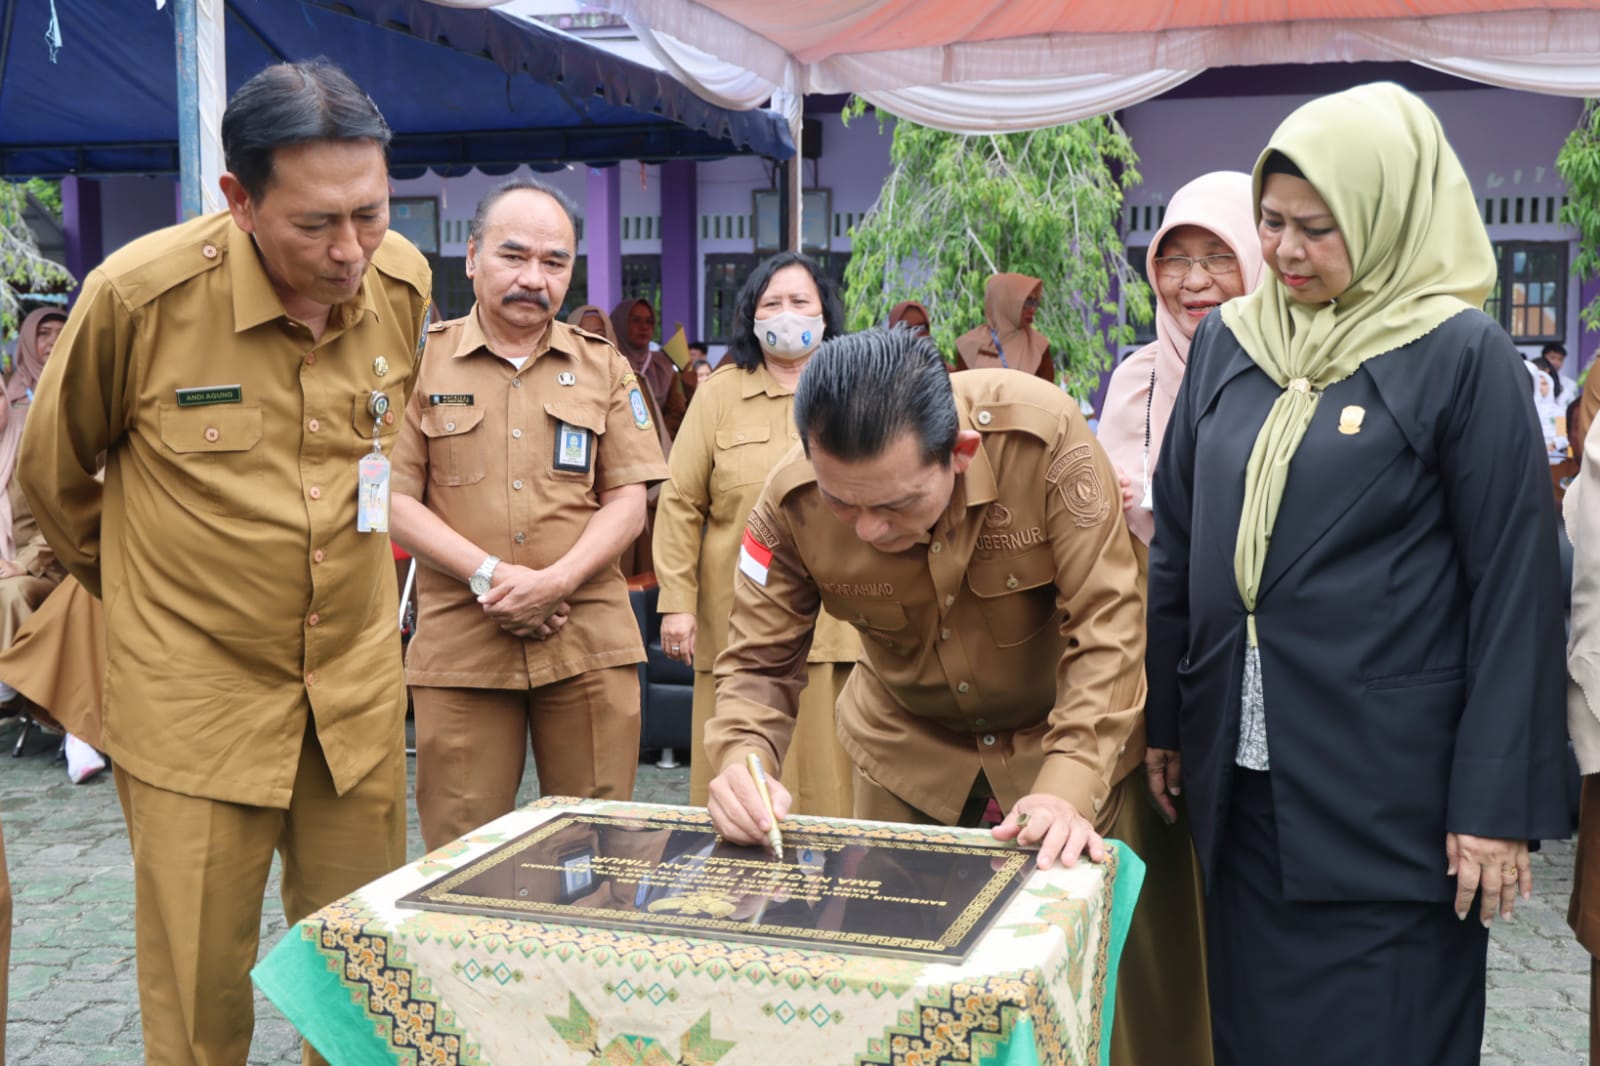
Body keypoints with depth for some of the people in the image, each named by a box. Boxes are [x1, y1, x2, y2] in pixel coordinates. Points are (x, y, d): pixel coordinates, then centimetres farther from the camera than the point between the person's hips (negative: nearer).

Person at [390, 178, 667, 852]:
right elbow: (395, 499, 1)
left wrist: (556, 581, -10)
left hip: (589, 643, 1)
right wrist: (490, 576, -11)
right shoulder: (423, 360, 7)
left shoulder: (603, 367, 12)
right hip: (458, 643, -1)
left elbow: (627, 502, 6)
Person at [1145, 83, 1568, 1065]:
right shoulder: (1227, 342, 6)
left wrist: (1500, 806, -10)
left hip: (1388, 786, -4)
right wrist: (1163, 721, 11)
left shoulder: (1461, 354, -7)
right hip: (1241, 774, 4)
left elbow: (1514, 587, -8)